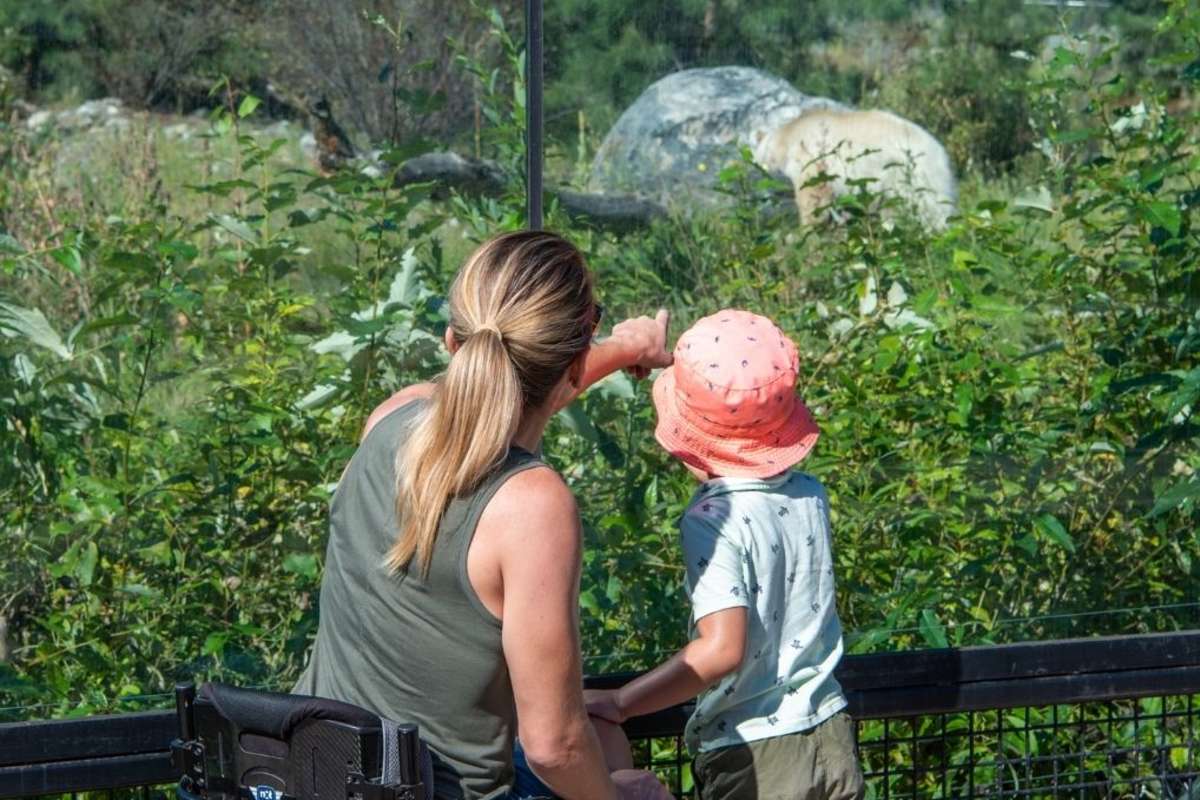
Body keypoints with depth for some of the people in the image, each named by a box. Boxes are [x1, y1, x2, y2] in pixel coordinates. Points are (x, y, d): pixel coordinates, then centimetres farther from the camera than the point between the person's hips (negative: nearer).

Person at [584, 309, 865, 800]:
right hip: (829, 740, 6)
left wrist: (620, 703, -24)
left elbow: (721, 649, -28)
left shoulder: (713, 521, -20)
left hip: (751, 757, -6)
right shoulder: (810, 497, 0)